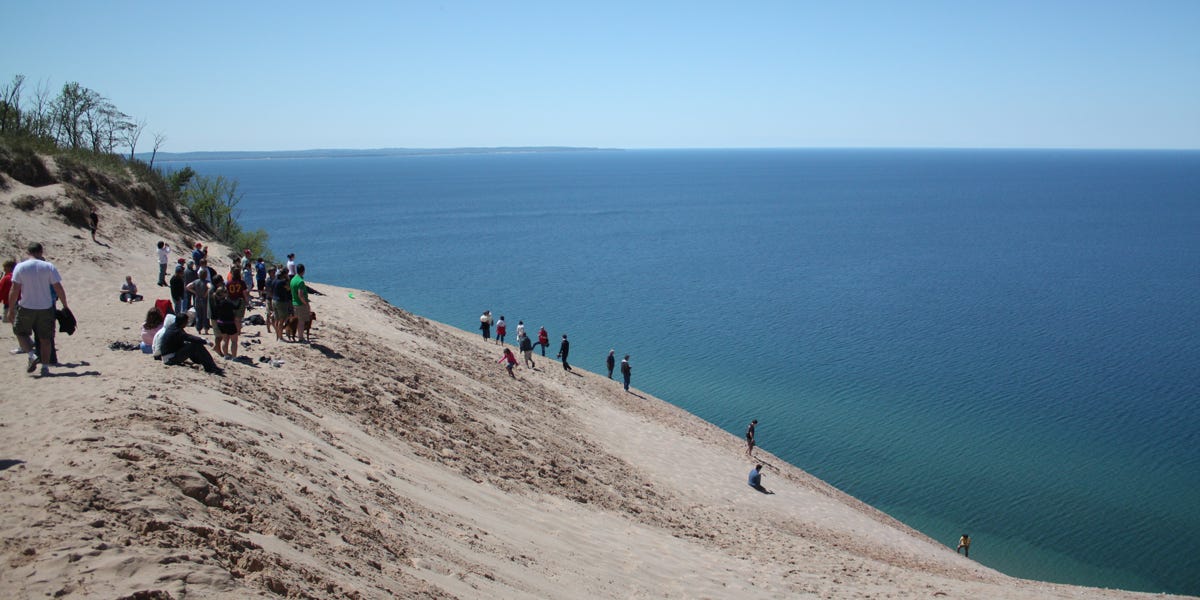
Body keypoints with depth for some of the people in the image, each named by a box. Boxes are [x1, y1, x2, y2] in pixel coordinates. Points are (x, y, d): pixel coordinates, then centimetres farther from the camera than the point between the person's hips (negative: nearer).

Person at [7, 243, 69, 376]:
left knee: (20, 332, 18)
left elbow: (14, 290, -7)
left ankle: (32, 355, -3)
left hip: (26, 308, -1)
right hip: (46, 308, 1)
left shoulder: (20, 267, -5)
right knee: (45, 338, 10)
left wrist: (11, 309, 1)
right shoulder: (48, 267, -3)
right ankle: (45, 366, 8)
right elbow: (59, 289, -6)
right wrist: (65, 306, 3)